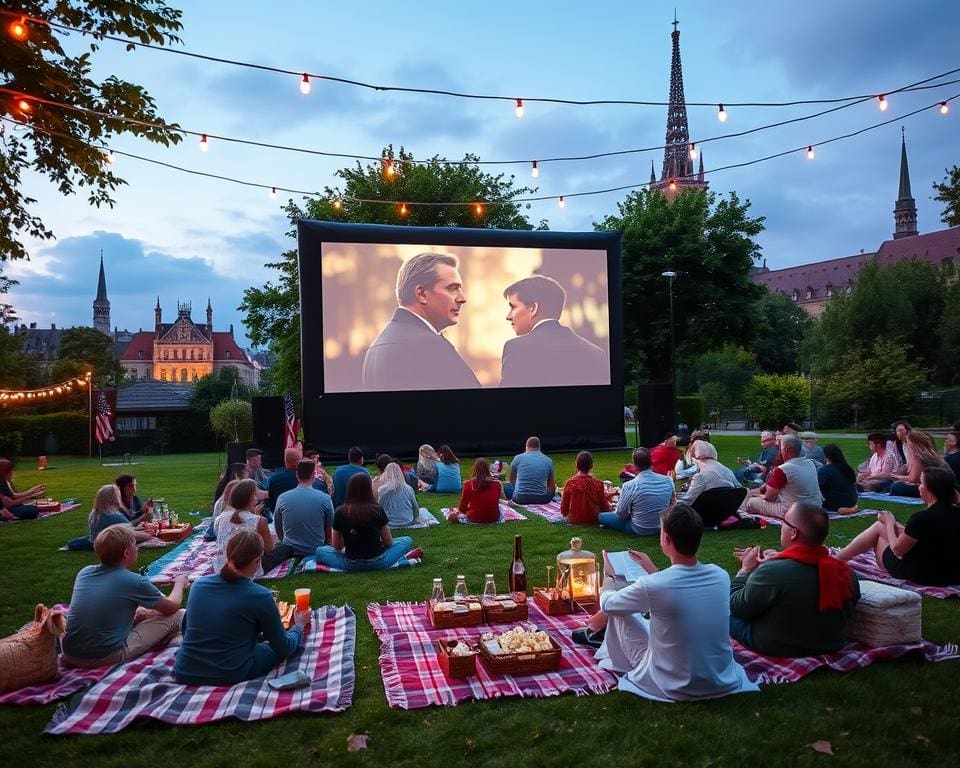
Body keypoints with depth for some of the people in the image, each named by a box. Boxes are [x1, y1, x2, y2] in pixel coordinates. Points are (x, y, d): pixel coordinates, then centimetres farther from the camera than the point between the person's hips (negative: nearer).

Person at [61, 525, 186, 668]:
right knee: (176, 616, 6)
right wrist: (180, 583, 21)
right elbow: (172, 607, 2)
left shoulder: (84, 572, 1)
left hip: (70, 656, 7)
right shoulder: (134, 582, -15)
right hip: (107, 658, -6)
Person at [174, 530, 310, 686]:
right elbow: (284, 648, -2)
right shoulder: (260, 596, -14)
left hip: (184, 674, 5)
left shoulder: (199, 583, -1)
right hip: (230, 678, -4)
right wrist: (299, 625, 19)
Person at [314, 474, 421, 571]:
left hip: (350, 565, 1)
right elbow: (388, 542, -1)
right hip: (378, 563, 0)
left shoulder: (340, 512, -7)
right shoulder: (378, 510, -10)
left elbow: (336, 546, 3)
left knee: (320, 551, 23)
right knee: (407, 540, 21)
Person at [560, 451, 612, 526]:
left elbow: (564, 508, -8)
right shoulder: (598, 483, -17)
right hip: (593, 520, -1)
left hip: (573, 520, 1)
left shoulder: (569, 483, -16)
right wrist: (610, 507, 19)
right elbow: (603, 506, -4)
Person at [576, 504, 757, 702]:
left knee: (618, 611, 12)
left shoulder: (650, 585, -25)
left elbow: (608, 603, -2)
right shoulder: (720, 576, -10)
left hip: (674, 689, -4)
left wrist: (608, 575, 18)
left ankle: (600, 634, 44)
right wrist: (653, 571, 26)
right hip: (723, 683, 5)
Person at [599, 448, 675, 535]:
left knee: (601, 516, 7)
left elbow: (621, 514, -13)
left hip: (640, 530, -4)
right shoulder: (668, 481, -15)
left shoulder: (629, 486, -25)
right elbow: (672, 505, 1)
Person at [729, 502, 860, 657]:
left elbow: (735, 607, -16)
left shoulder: (772, 573, -32)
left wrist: (746, 569, -1)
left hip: (773, 649, -6)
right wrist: (780, 560, 5)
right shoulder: (846, 572, -16)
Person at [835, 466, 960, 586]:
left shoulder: (922, 518, -26)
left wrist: (889, 523, 3)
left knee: (879, 527, 15)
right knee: (880, 526, 17)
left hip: (920, 576, -7)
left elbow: (897, 549, -13)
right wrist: (893, 524, 9)